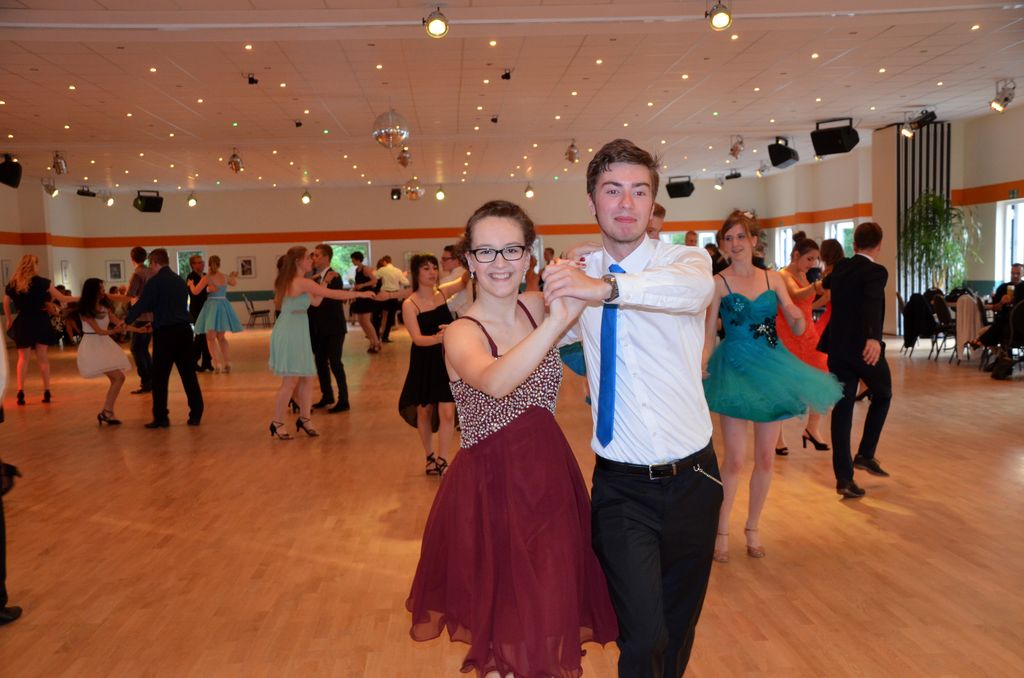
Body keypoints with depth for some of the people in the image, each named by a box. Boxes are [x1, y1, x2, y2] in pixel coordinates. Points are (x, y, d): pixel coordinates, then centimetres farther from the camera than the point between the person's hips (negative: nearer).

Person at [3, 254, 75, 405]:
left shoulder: (12, 284, 2)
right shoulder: (42, 282, -6)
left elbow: (6, 306, 9)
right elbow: (61, 298, -1)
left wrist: (9, 321, 23)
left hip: (23, 323, 1)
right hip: (40, 321, -1)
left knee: (23, 358, 8)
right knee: (42, 357, 6)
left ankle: (20, 391, -4)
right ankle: (47, 392, 6)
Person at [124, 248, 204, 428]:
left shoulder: (154, 282, -5)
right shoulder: (180, 281, 13)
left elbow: (141, 306, -4)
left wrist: (126, 321, 13)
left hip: (165, 333, -5)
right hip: (184, 330, 5)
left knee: (160, 378, 4)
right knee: (189, 375, 8)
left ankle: (160, 418, 6)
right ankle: (196, 415, 9)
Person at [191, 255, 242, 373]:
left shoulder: (207, 278, -9)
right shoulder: (225, 277, 4)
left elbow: (195, 291, -7)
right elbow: (234, 283, 25)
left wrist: (190, 284, 14)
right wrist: (233, 276, 47)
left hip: (212, 306, -5)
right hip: (223, 305, 5)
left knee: (211, 337, -1)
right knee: (221, 337, 17)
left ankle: (218, 364, -13)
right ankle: (228, 363, 13)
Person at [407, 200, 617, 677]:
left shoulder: (537, 307, 0)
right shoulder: (462, 333, -16)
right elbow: (495, 383, -38)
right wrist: (558, 321, -50)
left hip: (550, 479, 5)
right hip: (489, 489, -5)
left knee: (548, 614, 17)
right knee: (505, 623, 10)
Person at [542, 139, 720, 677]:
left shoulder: (684, 260, -6)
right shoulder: (578, 272, 3)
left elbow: (694, 288, -32)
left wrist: (606, 288, -47)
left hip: (691, 477, 0)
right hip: (621, 486, 0)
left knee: (680, 627, 18)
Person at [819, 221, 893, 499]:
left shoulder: (840, 268, 9)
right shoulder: (876, 271, -11)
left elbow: (826, 284, 34)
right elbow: (873, 303, -31)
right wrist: (874, 338, -45)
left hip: (837, 347, 5)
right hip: (864, 348, -5)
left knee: (842, 408, 5)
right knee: (882, 395, 22)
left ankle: (843, 477, 2)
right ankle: (865, 454, 16)